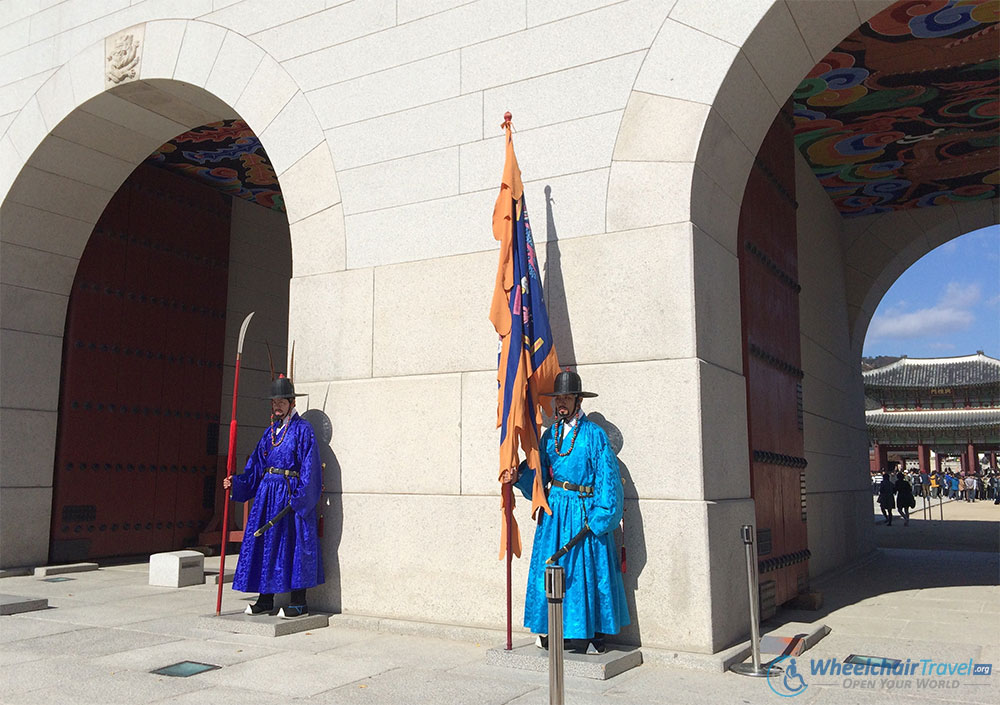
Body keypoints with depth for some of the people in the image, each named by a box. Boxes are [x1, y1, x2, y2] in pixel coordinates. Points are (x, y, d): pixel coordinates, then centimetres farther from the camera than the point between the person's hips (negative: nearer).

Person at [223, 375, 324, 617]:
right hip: (267, 493, 7)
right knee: (264, 542, 7)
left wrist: (298, 497, -18)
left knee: (293, 543, -5)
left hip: (291, 494, -7)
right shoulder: (271, 431, 16)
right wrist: (236, 482, 3)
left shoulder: (302, 429, -5)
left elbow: (309, 468, -11)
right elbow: (256, 465, 17)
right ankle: (265, 600, 17)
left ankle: (299, 602, 4)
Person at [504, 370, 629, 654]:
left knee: (587, 570, 2)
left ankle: (595, 633, 15)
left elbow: (608, 479, -9)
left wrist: (598, 519, -12)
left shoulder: (594, 434, -7)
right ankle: (548, 629, 18)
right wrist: (518, 476, -7)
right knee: (549, 566, 5)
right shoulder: (550, 434, 9)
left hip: (585, 512, -5)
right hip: (555, 511, 5)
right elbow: (538, 473, 13)